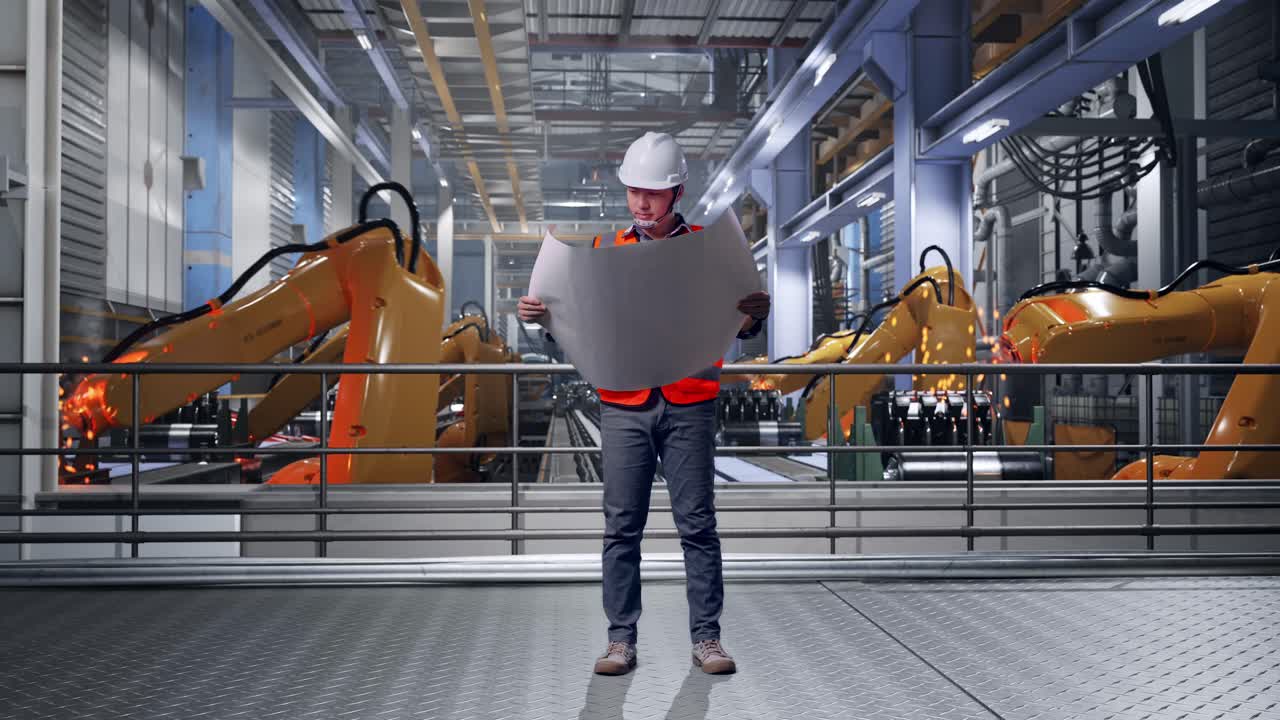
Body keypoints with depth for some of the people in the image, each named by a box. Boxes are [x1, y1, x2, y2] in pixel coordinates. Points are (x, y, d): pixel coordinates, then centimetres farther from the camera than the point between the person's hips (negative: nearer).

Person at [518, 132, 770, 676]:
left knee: (697, 524, 3)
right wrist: (541, 313, -6)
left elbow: (735, 327, 4)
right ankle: (621, 639, 12)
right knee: (622, 526, 4)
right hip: (623, 406, 2)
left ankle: (706, 637, 13)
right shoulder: (606, 249, 10)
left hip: (689, 405, -1)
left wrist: (753, 316, -18)